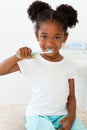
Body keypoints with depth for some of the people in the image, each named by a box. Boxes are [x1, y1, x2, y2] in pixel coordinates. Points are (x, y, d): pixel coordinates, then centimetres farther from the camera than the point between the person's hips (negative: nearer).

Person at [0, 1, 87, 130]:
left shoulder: (69, 65, 2)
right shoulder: (30, 62, -7)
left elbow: (71, 96, 5)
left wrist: (71, 116, -11)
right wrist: (17, 57, -23)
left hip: (62, 115, 3)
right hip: (38, 115, -3)